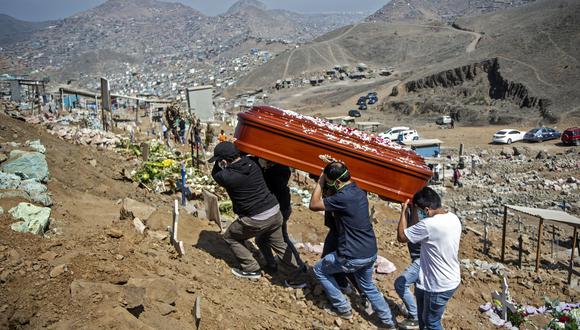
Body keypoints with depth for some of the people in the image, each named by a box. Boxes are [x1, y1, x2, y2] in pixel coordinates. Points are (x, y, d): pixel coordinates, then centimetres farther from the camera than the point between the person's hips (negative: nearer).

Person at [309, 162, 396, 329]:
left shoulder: (343, 197, -23)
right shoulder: (359, 191, 5)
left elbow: (313, 205, -14)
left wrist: (320, 182, -5)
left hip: (353, 256, -8)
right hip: (370, 252, 9)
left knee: (319, 270, 15)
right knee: (368, 286, 29)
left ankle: (343, 308, 21)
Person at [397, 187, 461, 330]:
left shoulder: (428, 225, -30)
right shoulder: (453, 218, -4)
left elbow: (401, 236, -16)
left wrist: (404, 211, -7)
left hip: (439, 286, -8)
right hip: (452, 280, 8)